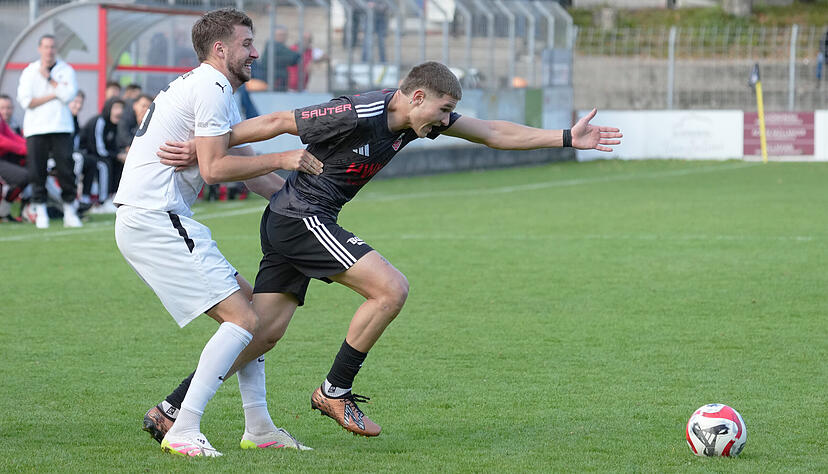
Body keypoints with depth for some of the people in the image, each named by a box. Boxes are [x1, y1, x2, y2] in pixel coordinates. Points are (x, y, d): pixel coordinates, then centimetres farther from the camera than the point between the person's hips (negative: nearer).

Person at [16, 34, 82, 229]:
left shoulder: (66, 70, 9)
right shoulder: (29, 72, 8)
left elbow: (68, 95, -8)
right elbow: (26, 101, -5)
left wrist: (49, 78, -4)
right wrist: (54, 95, -6)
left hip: (61, 127, 0)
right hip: (36, 129, 0)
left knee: (66, 168, -5)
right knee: (37, 171, -2)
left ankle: (70, 212, 1)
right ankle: (40, 213, 6)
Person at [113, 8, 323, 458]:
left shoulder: (213, 89, 23)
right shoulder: (212, 88, -10)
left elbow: (242, 165, 26)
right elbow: (213, 168, -18)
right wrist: (282, 160, -12)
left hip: (158, 217, 11)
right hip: (154, 221, -11)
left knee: (248, 299, 15)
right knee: (243, 319, -14)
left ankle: (258, 427, 15)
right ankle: (183, 431, -19)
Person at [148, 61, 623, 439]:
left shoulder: (416, 118, 4)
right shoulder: (358, 114, -22)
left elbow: (494, 132, 10)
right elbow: (278, 122, -18)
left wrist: (567, 137, 7)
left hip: (286, 223, 9)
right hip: (300, 217, -9)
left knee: (261, 335, 5)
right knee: (391, 288, -15)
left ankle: (172, 408, 8)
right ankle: (335, 392, -5)